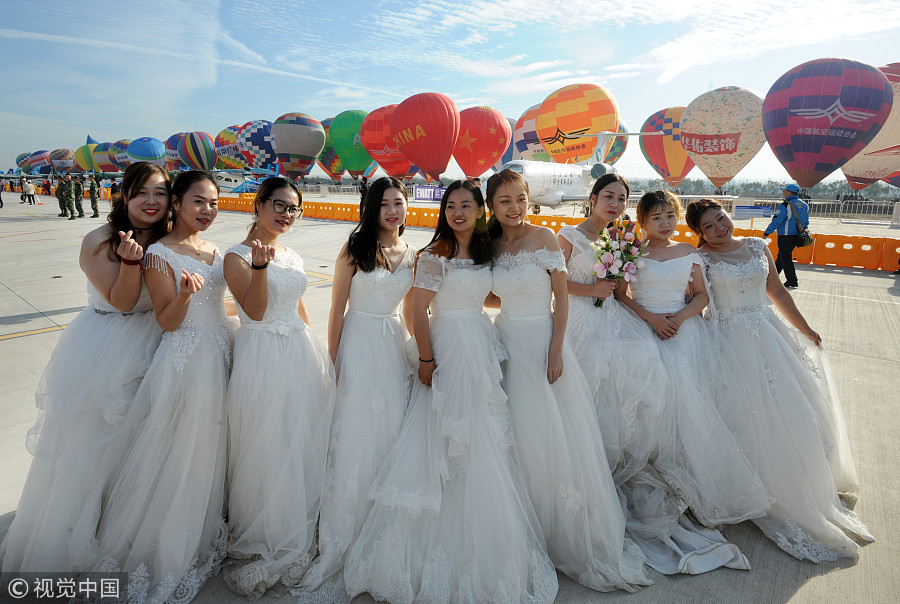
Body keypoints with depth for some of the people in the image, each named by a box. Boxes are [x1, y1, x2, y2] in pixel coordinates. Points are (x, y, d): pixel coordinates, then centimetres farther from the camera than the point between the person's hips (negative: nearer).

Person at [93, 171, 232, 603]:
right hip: (185, 360, -7)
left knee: (210, 447, 17)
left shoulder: (213, 250, 10)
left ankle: (204, 535, 36)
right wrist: (184, 294, -32)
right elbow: (167, 322, -16)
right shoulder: (160, 254, -12)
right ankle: (171, 549, 26)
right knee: (181, 450, 4)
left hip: (220, 353, 7)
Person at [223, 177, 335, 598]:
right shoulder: (237, 256, -5)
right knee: (266, 449, 2)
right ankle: (262, 544, 24)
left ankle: (297, 538, 33)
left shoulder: (294, 258, 13)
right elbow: (255, 310, -16)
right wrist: (260, 265, -29)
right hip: (262, 359, -6)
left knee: (304, 443, 13)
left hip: (302, 355, 7)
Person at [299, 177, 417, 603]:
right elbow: (337, 308, -3)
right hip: (360, 344, -4)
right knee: (356, 436, 0)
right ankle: (341, 542, 17)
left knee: (392, 431, 9)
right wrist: (333, 358, -5)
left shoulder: (412, 255, 8)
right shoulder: (354, 250, -4)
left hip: (395, 347, 4)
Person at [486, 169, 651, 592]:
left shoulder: (544, 238, -8)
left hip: (542, 341, -4)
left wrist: (556, 349, -13)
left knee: (555, 436, 2)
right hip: (507, 342, 4)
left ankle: (571, 537, 21)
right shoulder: (492, 245, 5)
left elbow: (561, 296, -8)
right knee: (518, 436, 10)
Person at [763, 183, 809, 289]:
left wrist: (766, 233, -10)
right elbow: (806, 223, 16)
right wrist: (801, 234, 26)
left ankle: (792, 282, 0)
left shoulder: (785, 205, -16)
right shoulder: (804, 205, 10)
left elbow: (776, 221, -17)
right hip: (796, 236, 8)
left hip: (785, 236, -8)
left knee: (785, 257, -2)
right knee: (781, 256, 18)